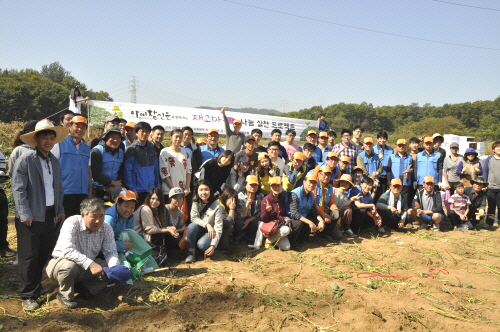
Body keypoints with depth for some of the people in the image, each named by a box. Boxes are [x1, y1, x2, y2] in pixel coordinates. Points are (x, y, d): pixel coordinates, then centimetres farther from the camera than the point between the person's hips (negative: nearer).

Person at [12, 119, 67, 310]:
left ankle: (36, 286, 30)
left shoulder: (54, 161, 12)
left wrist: (60, 209, 12)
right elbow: (18, 189, -13)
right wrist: (25, 214, -17)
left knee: (45, 254, 14)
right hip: (31, 217, -6)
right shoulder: (25, 159, -9)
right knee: (29, 257, 1)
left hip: (49, 215, 7)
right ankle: (29, 296, 11)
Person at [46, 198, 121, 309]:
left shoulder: (106, 228, -9)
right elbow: (67, 250, -34)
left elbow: (111, 252, -10)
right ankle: (65, 295, -7)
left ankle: (84, 288, 5)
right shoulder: (72, 223, -24)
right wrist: (90, 264, -43)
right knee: (70, 266, -38)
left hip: (88, 268, 4)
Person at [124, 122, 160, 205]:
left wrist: (157, 185, 8)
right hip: (138, 191, -5)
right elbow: (127, 171, -8)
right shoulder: (131, 149, -4)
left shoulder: (152, 148, 11)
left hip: (151, 190, 5)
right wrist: (132, 189, -13)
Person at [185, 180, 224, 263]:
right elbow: (194, 218, -11)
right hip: (200, 230, 3)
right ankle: (191, 253, -15)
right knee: (192, 226, -30)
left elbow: (218, 228, -20)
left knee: (202, 244, -33)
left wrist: (213, 246, -29)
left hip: (211, 232, -3)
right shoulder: (196, 202, -8)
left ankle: (210, 250, 2)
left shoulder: (216, 206, -20)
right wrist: (207, 224, -27)